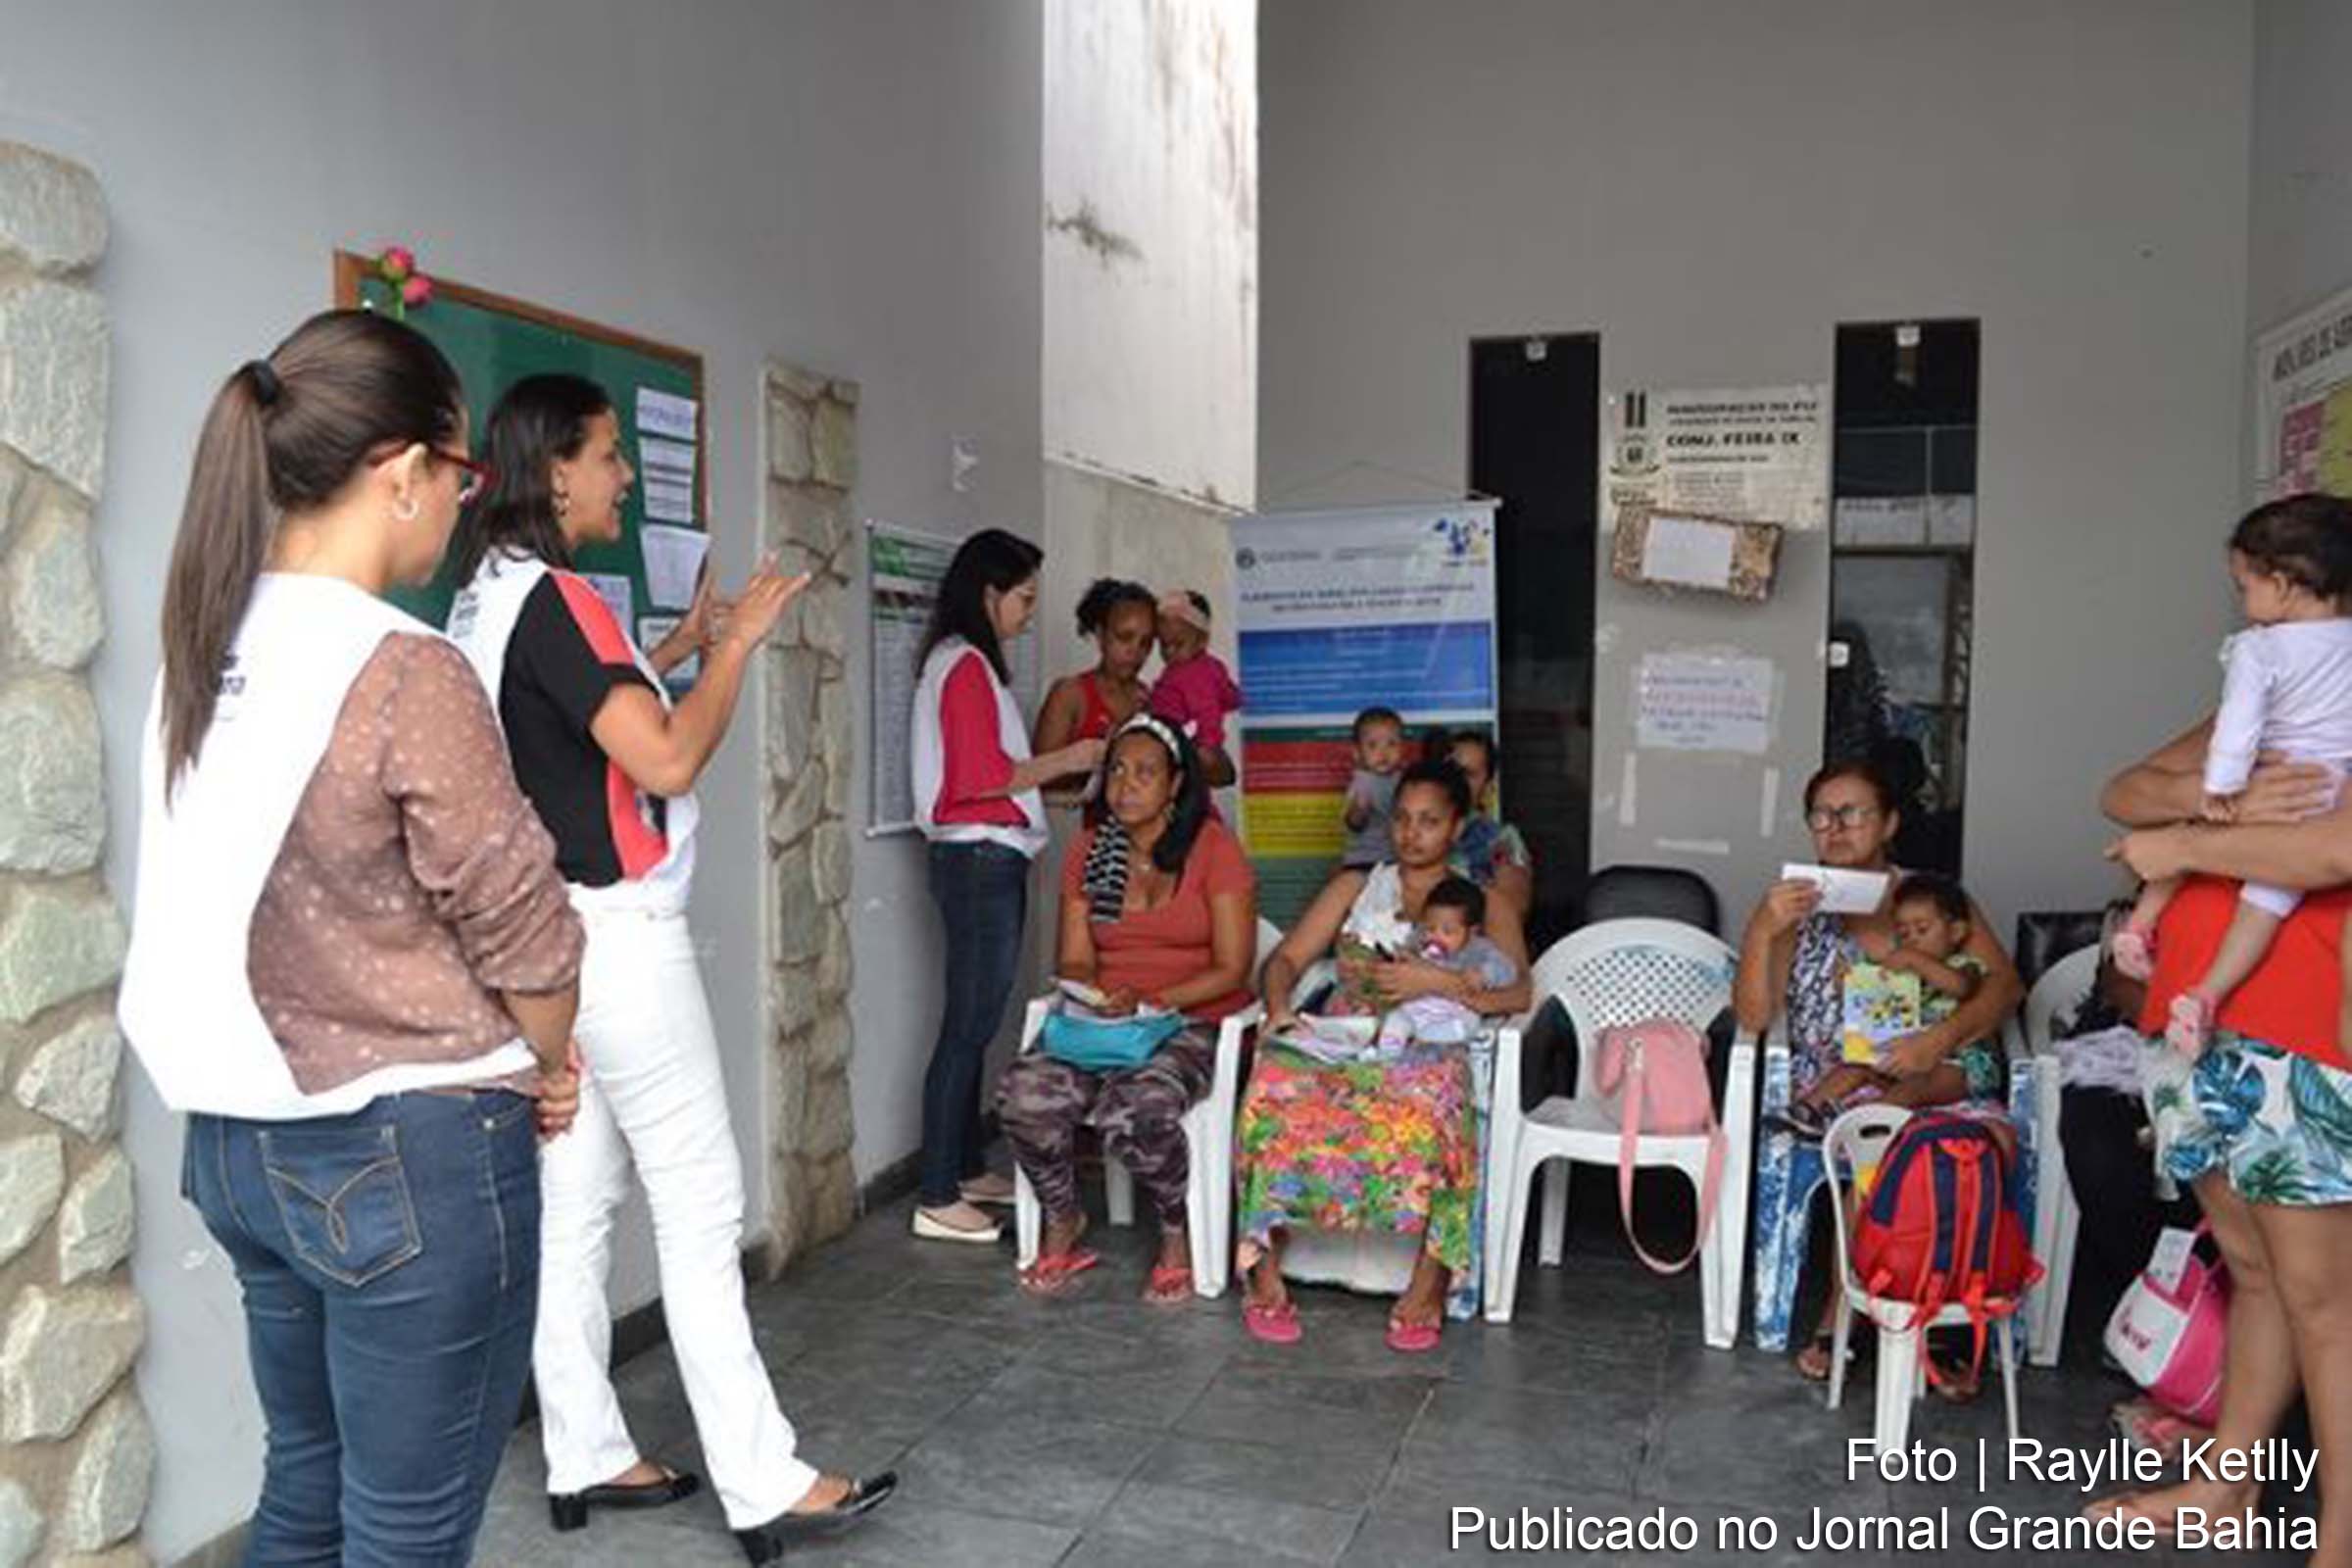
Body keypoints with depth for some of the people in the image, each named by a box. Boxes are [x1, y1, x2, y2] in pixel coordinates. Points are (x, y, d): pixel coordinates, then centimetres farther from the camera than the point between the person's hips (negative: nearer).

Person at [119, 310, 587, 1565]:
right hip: (407, 1159, -8)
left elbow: (233, 905, 7)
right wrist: (547, 1062, 6)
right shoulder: (405, 676, -21)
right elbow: (520, 930, -16)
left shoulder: (202, 658, 2)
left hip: (238, 1137, 8)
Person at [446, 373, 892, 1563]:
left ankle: (584, 1460, 22)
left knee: (576, 1200, 13)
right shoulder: (554, 597, -16)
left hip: (553, 932, 10)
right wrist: (740, 641, -14)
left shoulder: (490, 599, 13)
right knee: (702, 1207, -5)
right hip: (616, 934, -10)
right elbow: (667, 761, -24)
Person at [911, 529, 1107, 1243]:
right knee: (969, 1025, -7)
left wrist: (1055, 768, 14)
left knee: (976, 1023, 14)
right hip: (980, 858, -10)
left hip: (986, 860, 10)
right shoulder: (966, 664, -12)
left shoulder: (968, 662, 18)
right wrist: (1063, 761, -8)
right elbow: (980, 778, -17)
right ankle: (937, 1199, -3)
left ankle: (968, 1170, 23)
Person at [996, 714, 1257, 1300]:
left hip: (1193, 1020, -4)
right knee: (1024, 1093, -25)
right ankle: (1061, 1221, 4)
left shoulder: (1213, 848, -5)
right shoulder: (1088, 852, 10)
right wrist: (1087, 994, -15)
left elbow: (1231, 968, -8)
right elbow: (1074, 959, 9)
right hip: (1103, 1021, 4)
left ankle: (1177, 1235, -3)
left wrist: (1151, 1001, -20)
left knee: (1136, 1109, -35)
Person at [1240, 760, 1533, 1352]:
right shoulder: (1356, 886, 23)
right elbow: (1286, 958, 13)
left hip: (1428, 1045, -2)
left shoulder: (1484, 901, 16)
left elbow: (1517, 993, 0)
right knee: (1279, 1089, -33)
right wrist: (1279, 1006, -9)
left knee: (1426, 1104, -39)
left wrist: (1437, 982, -15)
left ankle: (1427, 1286, -30)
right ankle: (1265, 1272, -27)